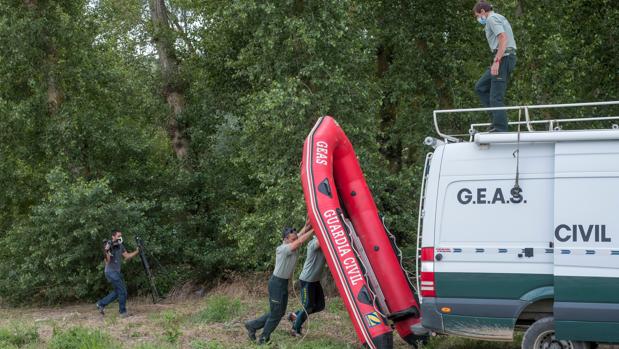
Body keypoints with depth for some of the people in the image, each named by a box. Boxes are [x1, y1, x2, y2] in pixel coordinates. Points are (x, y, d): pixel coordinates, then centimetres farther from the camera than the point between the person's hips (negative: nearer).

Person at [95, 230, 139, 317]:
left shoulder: (120, 246, 6)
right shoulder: (109, 246, -16)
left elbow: (127, 256, 12)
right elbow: (107, 261, -21)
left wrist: (137, 251, 0)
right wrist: (107, 251, -37)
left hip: (117, 272, 9)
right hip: (111, 272, -9)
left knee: (117, 292, 17)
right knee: (123, 291, -7)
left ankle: (101, 304, 26)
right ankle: (123, 312, 5)